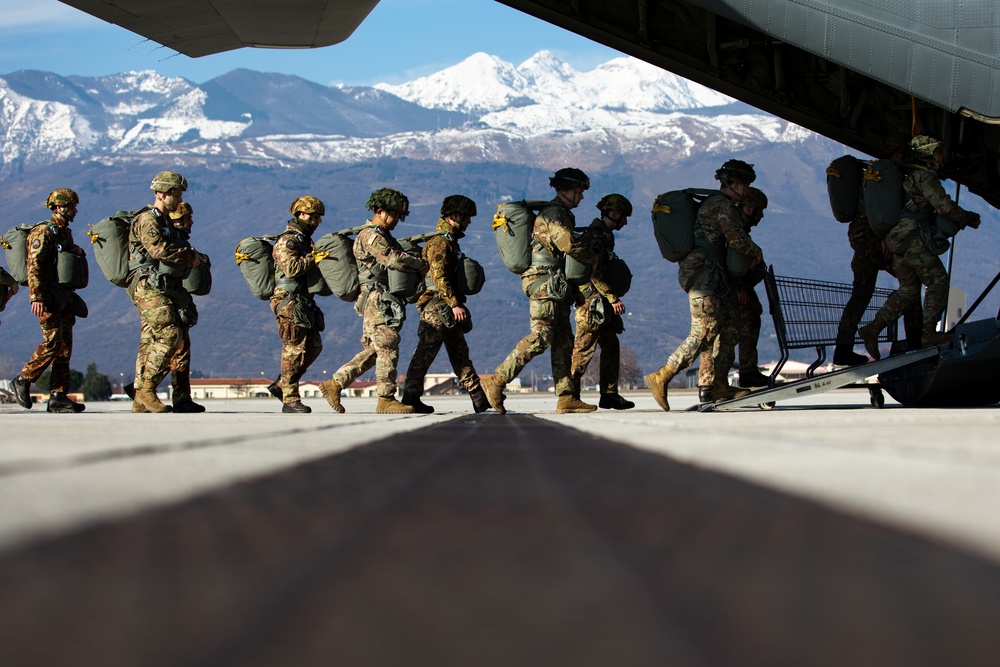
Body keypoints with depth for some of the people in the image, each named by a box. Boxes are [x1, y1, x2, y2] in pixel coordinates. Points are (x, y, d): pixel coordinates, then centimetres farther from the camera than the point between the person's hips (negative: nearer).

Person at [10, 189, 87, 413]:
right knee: (52, 342, -14)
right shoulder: (43, 232, -10)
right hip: (48, 298, -9)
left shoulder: (65, 233, 17)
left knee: (65, 346, 4)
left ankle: (58, 396, 4)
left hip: (64, 297, 9)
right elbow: (33, 267, -17)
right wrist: (36, 297, -23)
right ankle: (23, 380, 2)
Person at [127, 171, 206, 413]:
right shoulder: (147, 220, -7)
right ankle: (147, 390, -15)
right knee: (169, 335, -18)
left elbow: (177, 254, 22)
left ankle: (140, 401, 6)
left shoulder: (164, 222, 24)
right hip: (149, 286, -9)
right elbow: (160, 250, -23)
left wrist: (195, 258, -1)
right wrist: (191, 254, -11)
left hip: (164, 288, 9)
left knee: (151, 343, 6)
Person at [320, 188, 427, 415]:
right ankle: (386, 400, -5)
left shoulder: (383, 236, 24)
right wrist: (422, 265, -9)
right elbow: (394, 259, -21)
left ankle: (335, 384, 12)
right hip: (376, 299, -10)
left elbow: (397, 258, 20)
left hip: (384, 300, 10)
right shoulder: (371, 236, -10)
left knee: (373, 350, 10)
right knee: (388, 347, -9)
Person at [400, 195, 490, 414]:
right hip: (437, 307, -10)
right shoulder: (439, 242, -12)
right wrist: (455, 304, -25)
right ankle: (410, 398, -2)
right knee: (425, 352, -6)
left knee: (460, 352, 8)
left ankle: (480, 400, 8)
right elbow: (438, 276, -22)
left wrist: (457, 303, 21)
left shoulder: (449, 241, 19)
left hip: (449, 309, 10)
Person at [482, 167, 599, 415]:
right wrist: (593, 260, -4)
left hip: (556, 287, 11)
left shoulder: (561, 214, 24)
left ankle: (567, 396, 1)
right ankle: (497, 382, -16)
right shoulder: (554, 213, -9)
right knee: (540, 337, -16)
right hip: (544, 282, -11)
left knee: (563, 341, 5)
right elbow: (569, 245, -20)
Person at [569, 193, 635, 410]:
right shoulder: (595, 235, -13)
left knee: (611, 346, 9)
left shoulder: (605, 235, 20)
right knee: (585, 346, -9)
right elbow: (594, 272, -20)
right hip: (591, 300, -10)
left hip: (601, 301, 10)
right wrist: (613, 298, -20)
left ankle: (609, 394, 10)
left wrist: (611, 298, 19)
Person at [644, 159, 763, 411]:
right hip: (703, 273, -11)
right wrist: (756, 251, 5)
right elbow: (738, 240, -14)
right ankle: (661, 378, -17)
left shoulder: (711, 203, 25)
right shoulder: (724, 206, -8)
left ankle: (716, 386, 6)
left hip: (706, 275, 11)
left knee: (727, 328, 9)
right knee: (704, 331, -15)